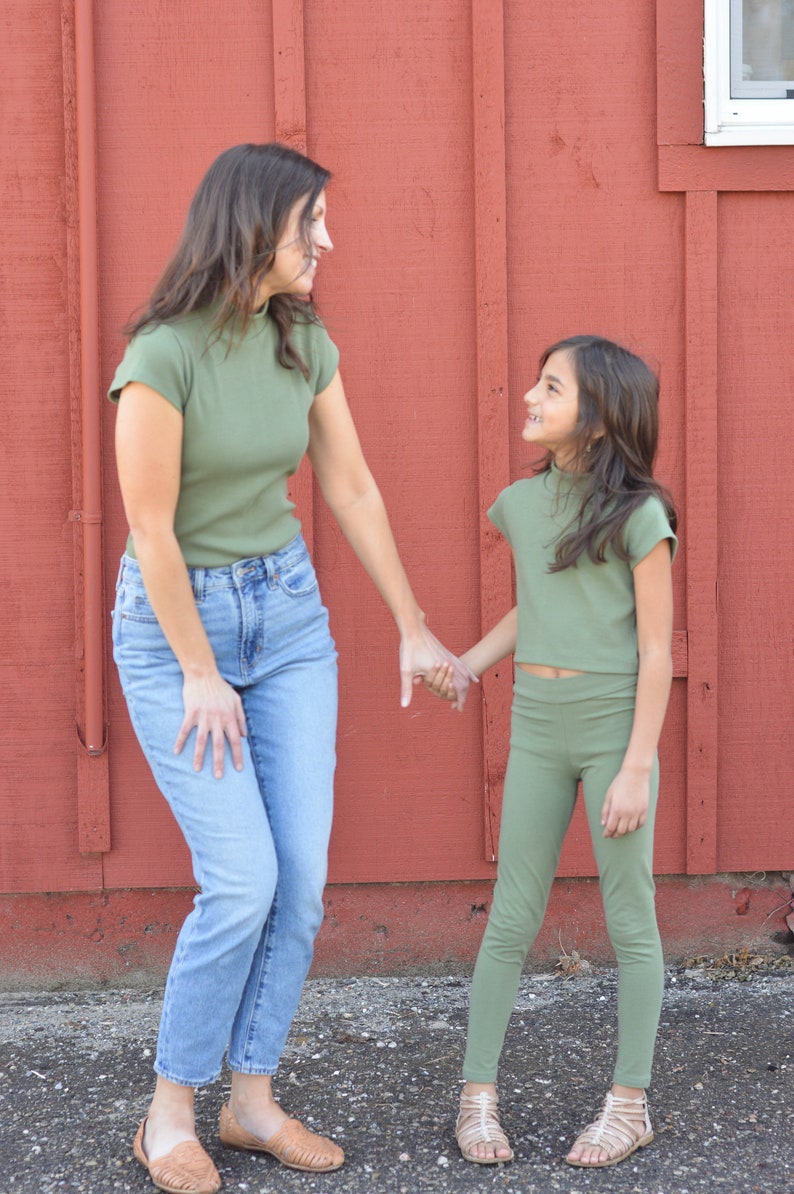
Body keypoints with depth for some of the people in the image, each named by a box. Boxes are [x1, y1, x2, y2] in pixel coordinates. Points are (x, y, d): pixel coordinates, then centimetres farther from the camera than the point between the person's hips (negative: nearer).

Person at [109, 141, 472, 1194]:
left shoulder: (306, 343, 0)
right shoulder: (164, 354, -21)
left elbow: (352, 490, 7)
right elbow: (151, 527, -18)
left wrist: (414, 629, 10)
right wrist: (201, 675, -13)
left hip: (287, 612, 6)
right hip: (174, 620, -6)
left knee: (304, 876, 2)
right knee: (244, 880, -11)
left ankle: (253, 1100, 17)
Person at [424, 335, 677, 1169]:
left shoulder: (638, 516, -11)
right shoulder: (522, 504, 4)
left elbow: (657, 650, -10)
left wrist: (638, 767, -12)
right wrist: (464, 666, 3)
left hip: (616, 728, -4)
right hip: (537, 730, 4)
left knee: (630, 918, 7)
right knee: (512, 918, 7)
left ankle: (630, 1103, 18)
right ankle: (478, 1094, 16)